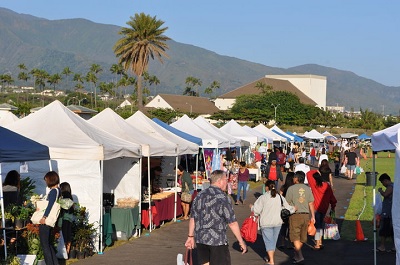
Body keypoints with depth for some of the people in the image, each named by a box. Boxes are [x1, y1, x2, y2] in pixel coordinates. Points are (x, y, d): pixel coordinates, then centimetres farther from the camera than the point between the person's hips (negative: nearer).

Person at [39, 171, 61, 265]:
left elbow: (50, 204, -24)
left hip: (46, 221, -10)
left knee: (45, 244, -3)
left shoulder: (54, 191, -15)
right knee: (48, 243, 17)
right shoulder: (58, 190, 13)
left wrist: (44, 217, -27)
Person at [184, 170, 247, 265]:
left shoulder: (200, 195, 7)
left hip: (200, 239, 7)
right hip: (218, 241, -7)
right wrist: (241, 242, -6)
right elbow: (232, 223, -14)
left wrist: (190, 236, 21)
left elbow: (193, 218, 12)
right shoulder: (222, 198, -14)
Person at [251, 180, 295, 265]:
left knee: (268, 241, 0)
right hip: (277, 222, 4)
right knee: (274, 240, 17)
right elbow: (288, 208, 6)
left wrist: (252, 207, 10)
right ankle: (270, 257, 31)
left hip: (266, 223, -4)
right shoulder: (280, 197, 0)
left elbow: (256, 210, -12)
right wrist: (293, 209, 28)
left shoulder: (263, 197, -11)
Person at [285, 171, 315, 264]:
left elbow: (287, 203, -4)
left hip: (295, 215, -4)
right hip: (305, 215, 5)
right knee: (302, 237, 15)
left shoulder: (291, 188, -6)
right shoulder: (308, 189, 5)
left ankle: (300, 256, -12)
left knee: (295, 237, -2)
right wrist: (313, 216, 11)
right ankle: (296, 255, 28)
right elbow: (311, 204, 6)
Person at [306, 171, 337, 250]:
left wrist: (316, 171, 10)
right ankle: (320, 242, 23)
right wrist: (333, 207, 18)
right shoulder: (327, 186, 2)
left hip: (316, 208, -5)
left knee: (317, 225, -2)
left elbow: (309, 174, -2)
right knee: (321, 225, 19)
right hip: (324, 208, 5)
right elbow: (332, 197, 8)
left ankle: (317, 245, -3)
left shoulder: (314, 185, -10)